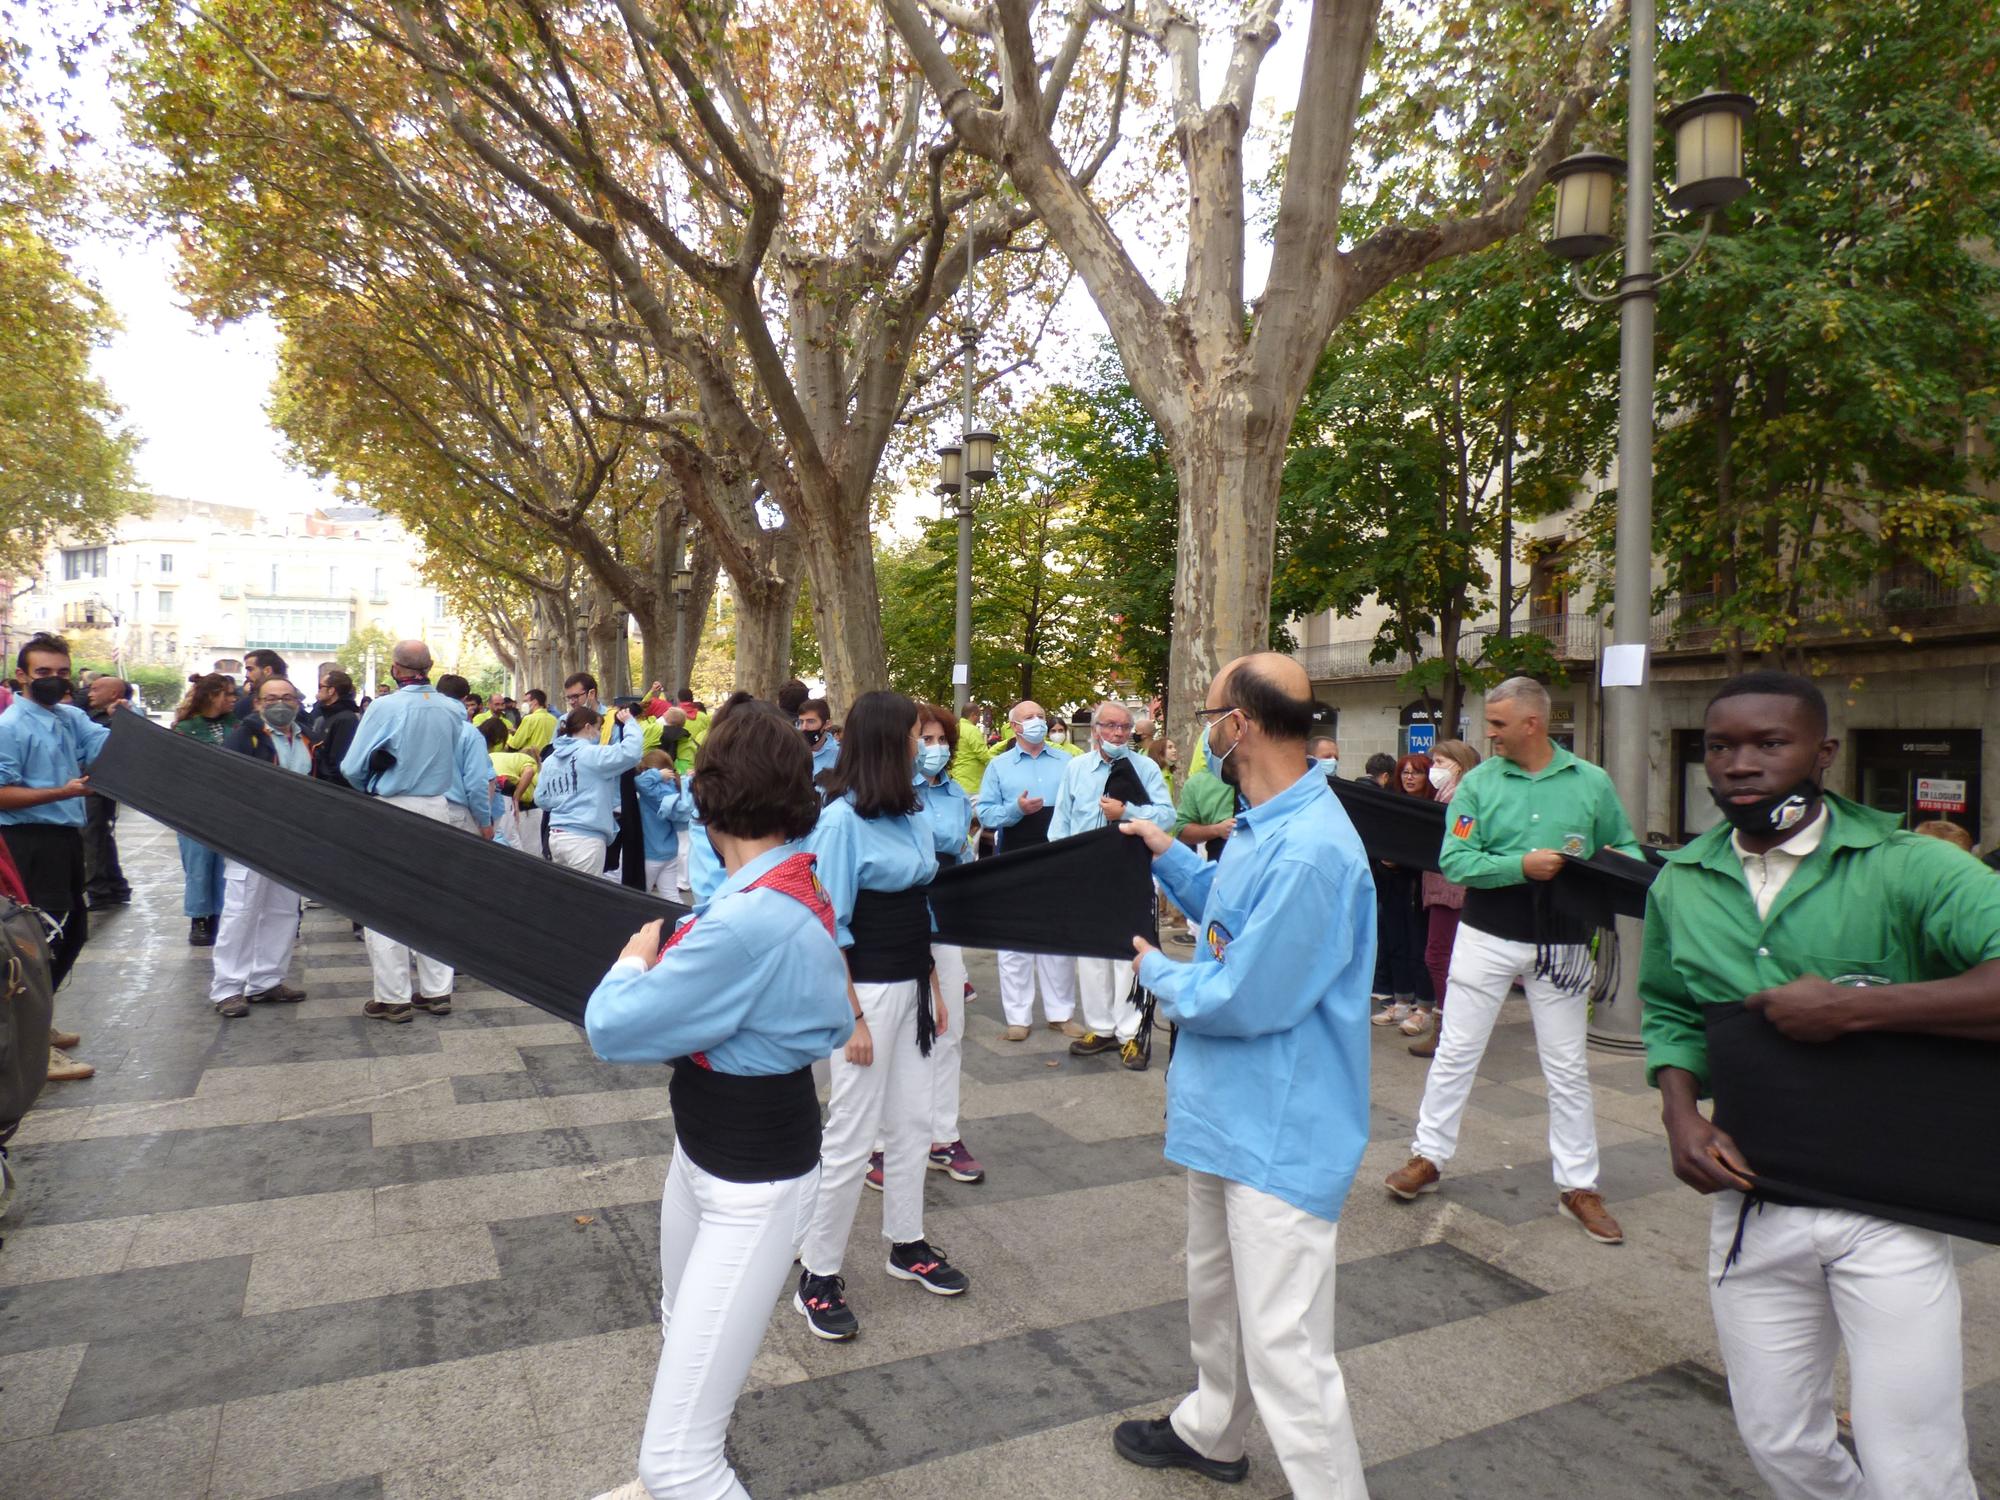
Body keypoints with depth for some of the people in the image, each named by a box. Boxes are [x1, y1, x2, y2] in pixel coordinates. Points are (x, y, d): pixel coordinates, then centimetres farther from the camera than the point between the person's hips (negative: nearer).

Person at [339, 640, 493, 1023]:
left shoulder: (384, 708, -13)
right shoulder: (454, 710, -2)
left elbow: (353, 767, -8)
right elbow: (476, 772, 6)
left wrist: (371, 790, 9)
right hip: (437, 808, 4)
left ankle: (393, 998, 7)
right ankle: (436, 991, 18)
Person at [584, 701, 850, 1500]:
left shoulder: (750, 921, -33)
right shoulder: (791, 887, -2)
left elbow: (611, 1028, -22)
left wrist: (634, 961, -4)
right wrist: (668, 958, -1)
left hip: (752, 1183, -10)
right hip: (702, 1149, 10)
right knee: (681, 1336, 33)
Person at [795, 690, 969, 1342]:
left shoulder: (912, 814, 5)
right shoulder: (842, 819, -16)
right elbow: (829, 927, -16)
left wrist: (932, 988, 15)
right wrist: (852, 1018, -17)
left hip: (912, 987, 7)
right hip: (868, 990, -7)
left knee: (911, 1122, 17)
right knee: (850, 1137, 1)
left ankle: (906, 1243, 34)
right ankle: (818, 1275, 16)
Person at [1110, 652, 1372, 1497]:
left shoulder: (1309, 852, -30)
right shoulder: (1265, 825, 3)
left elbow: (1243, 1000, -28)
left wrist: (1156, 973, -11)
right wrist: (1166, 854, 8)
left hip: (1279, 1133, -11)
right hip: (1229, 1110, 11)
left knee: (1285, 1350, -1)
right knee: (1214, 1288, 29)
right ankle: (1210, 1431, 52)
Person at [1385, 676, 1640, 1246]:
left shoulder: (1592, 783, 1)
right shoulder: (1478, 782, -3)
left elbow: (1625, 846, 9)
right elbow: (1454, 860, -11)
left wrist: (1622, 863, -14)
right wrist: (1522, 865, -23)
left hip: (1560, 943, 1)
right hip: (1487, 936, 0)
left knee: (1568, 1067, 9)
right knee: (1455, 1053, 8)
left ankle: (1578, 1184, 22)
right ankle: (1428, 1156, 22)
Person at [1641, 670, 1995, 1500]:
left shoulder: (1906, 866, -12)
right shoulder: (1680, 883, 2)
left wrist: (1851, 1006, -26)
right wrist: (1681, 1114, -3)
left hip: (1885, 1209, -4)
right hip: (1749, 1203, 4)